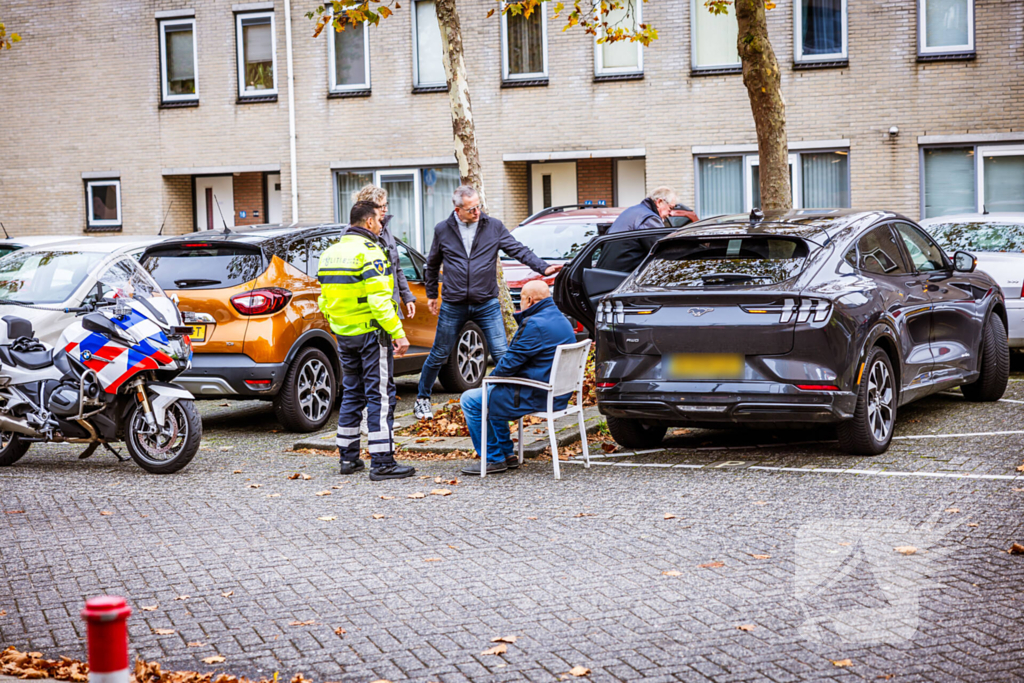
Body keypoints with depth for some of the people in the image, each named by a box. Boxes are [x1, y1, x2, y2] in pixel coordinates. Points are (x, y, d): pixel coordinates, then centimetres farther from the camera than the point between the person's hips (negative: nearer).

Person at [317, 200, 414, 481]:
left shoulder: (331, 253, 12)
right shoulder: (368, 252, -14)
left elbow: (324, 300, 16)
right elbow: (379, 299, -23)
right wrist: (398, 334, -22)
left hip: (344, 334, 8)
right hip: (370, 333, -8)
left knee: (351, 394, 16)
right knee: (380, 396, -5)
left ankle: (348, 457, 20)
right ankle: (382, 463, -6)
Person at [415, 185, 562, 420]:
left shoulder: (494, 226, 0)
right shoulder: (443, 230, 2)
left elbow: (518, 250, -1)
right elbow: (432, 264, 15)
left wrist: (543, 268, -14)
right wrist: (431, 294, 20)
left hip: (487, 304, 0)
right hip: (453, 306, 0)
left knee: (502, 354, -4)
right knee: (439, 356, 9)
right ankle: (422, 399, 26)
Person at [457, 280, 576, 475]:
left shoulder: (535, 325, -21)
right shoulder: (562, 320, 12)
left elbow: (512, 361, -19)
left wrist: (492, 377, 0)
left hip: (537, 396, -11)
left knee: (470, 401, -3)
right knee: (493, 396, 29)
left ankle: (494, 459, 3)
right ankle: (507, 454, 27)